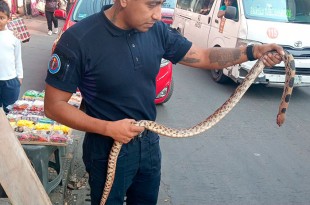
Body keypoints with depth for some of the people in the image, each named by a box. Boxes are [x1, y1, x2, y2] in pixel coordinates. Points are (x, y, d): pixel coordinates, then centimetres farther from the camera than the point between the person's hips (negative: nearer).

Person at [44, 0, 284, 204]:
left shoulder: (156, 31, -8)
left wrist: (252, 51, -13)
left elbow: (204, 56, 1)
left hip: (149, 143, 5)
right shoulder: (78, 40, -22)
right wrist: (107, 128, -26)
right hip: (108, 149, -5)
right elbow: (54, 106, -17)